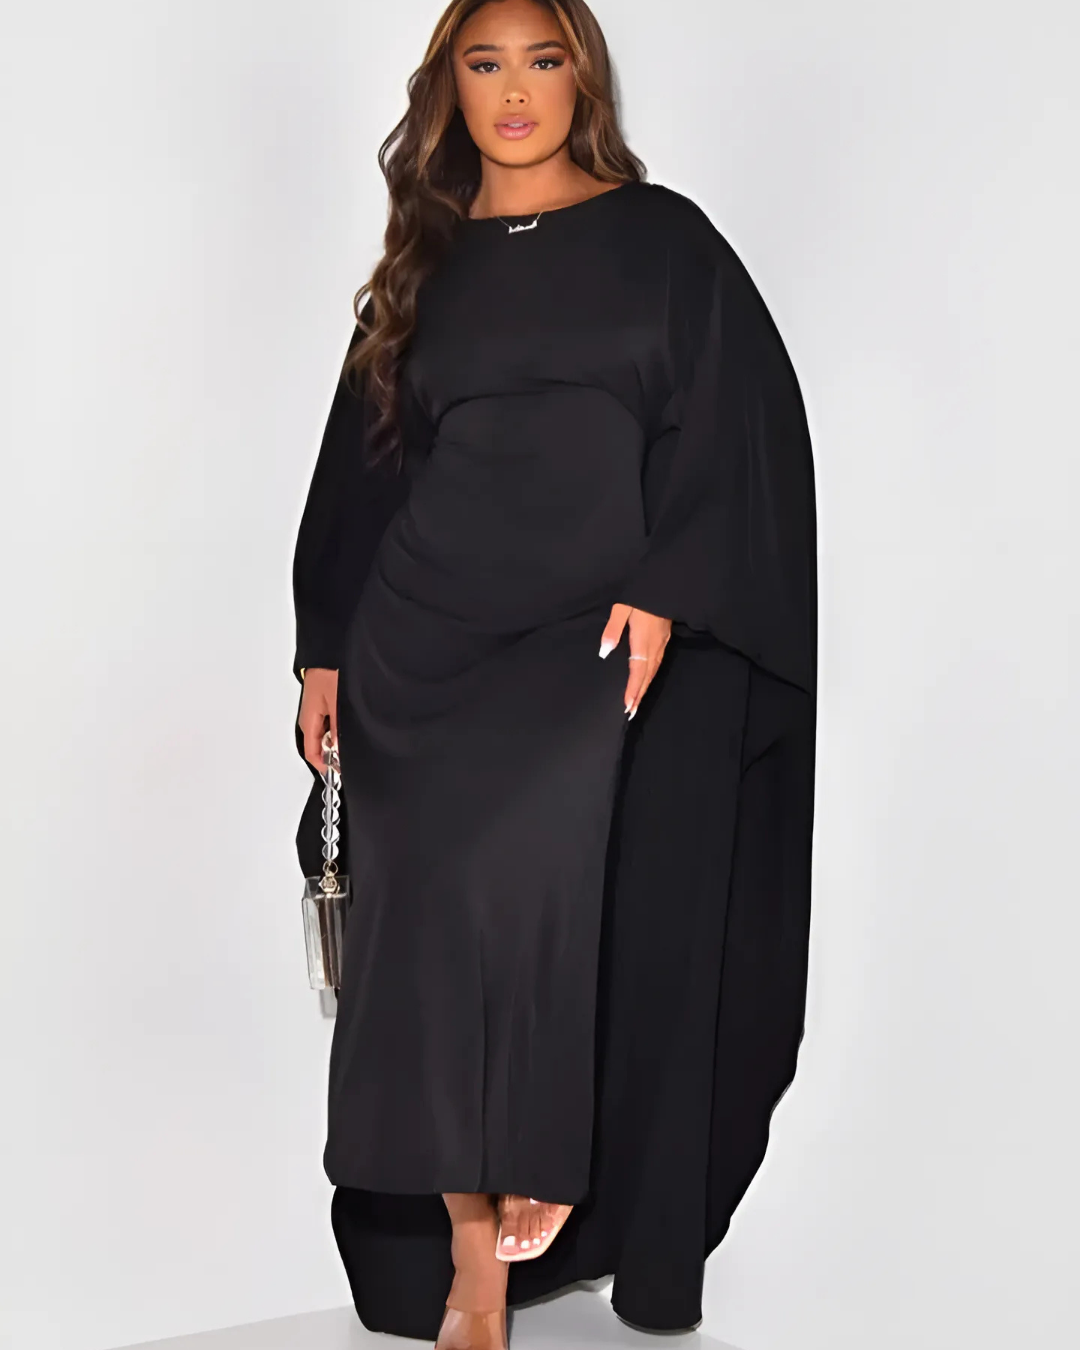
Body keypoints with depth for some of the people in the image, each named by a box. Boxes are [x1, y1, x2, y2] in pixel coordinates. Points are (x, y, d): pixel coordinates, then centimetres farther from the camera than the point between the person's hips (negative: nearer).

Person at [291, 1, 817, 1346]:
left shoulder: (662, 240, 7)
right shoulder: (424, 267, 16)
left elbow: (742, 426, -2)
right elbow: (363, 461, 18)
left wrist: (666, 589, -15)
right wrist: (325, 648, 11)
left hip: (606, 637, -3)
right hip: (426, 639, 3)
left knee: (528, 869, -25)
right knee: (431, 924, -8)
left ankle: (555, 1176, -7)